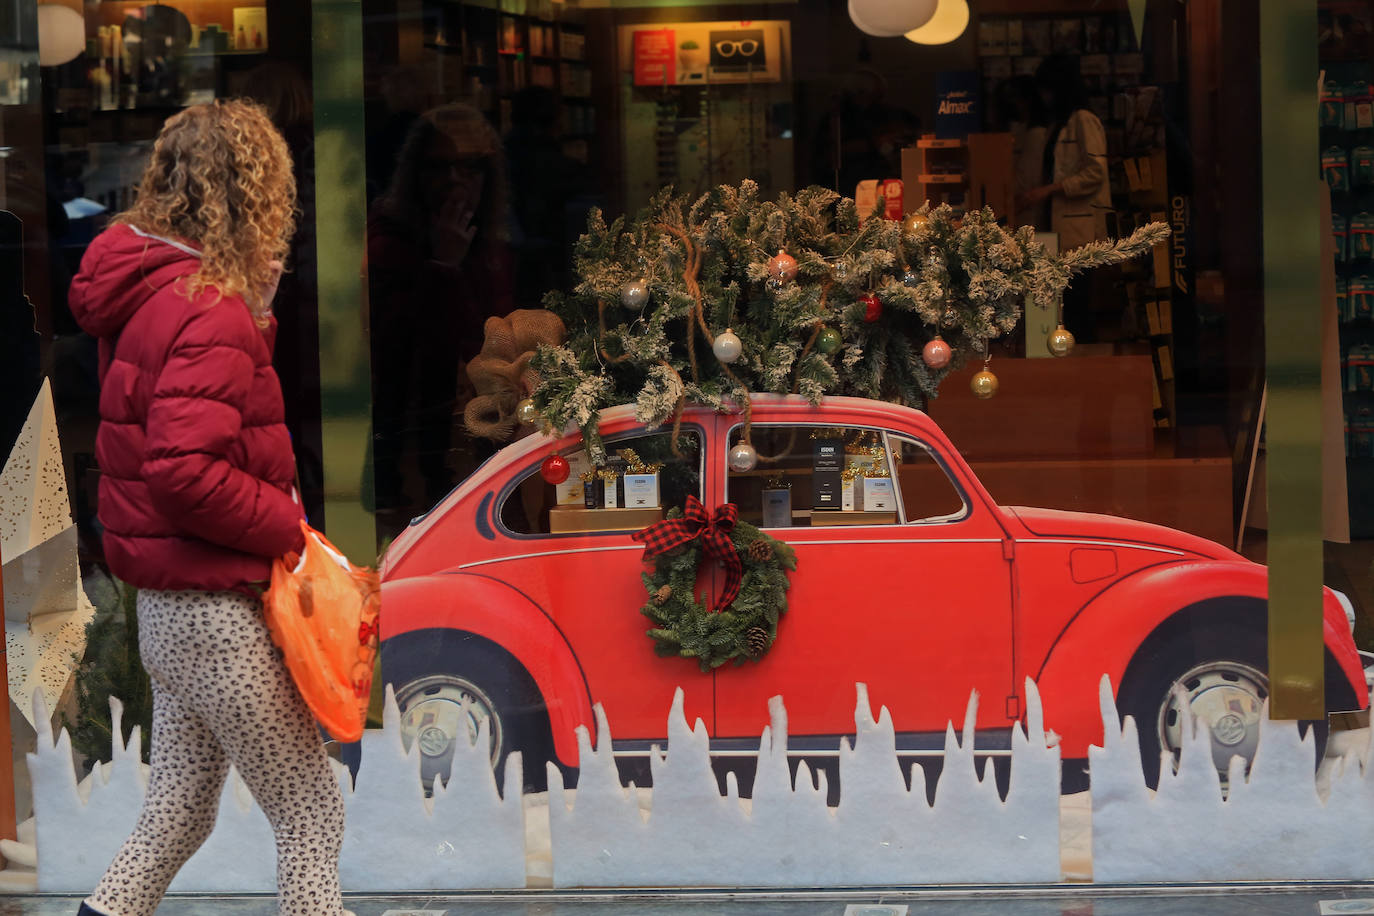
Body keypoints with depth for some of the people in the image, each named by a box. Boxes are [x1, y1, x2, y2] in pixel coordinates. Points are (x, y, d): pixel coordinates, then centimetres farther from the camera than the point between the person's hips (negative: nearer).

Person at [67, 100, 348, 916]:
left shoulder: (149, 295, 8)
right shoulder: (209, 316, -21)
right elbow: (185, 473, -28)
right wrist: (290, 528, -17)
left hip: (170, 606, 10)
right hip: (218, 611, -10)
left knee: (182, 806, 19)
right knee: (313, 813, -1)